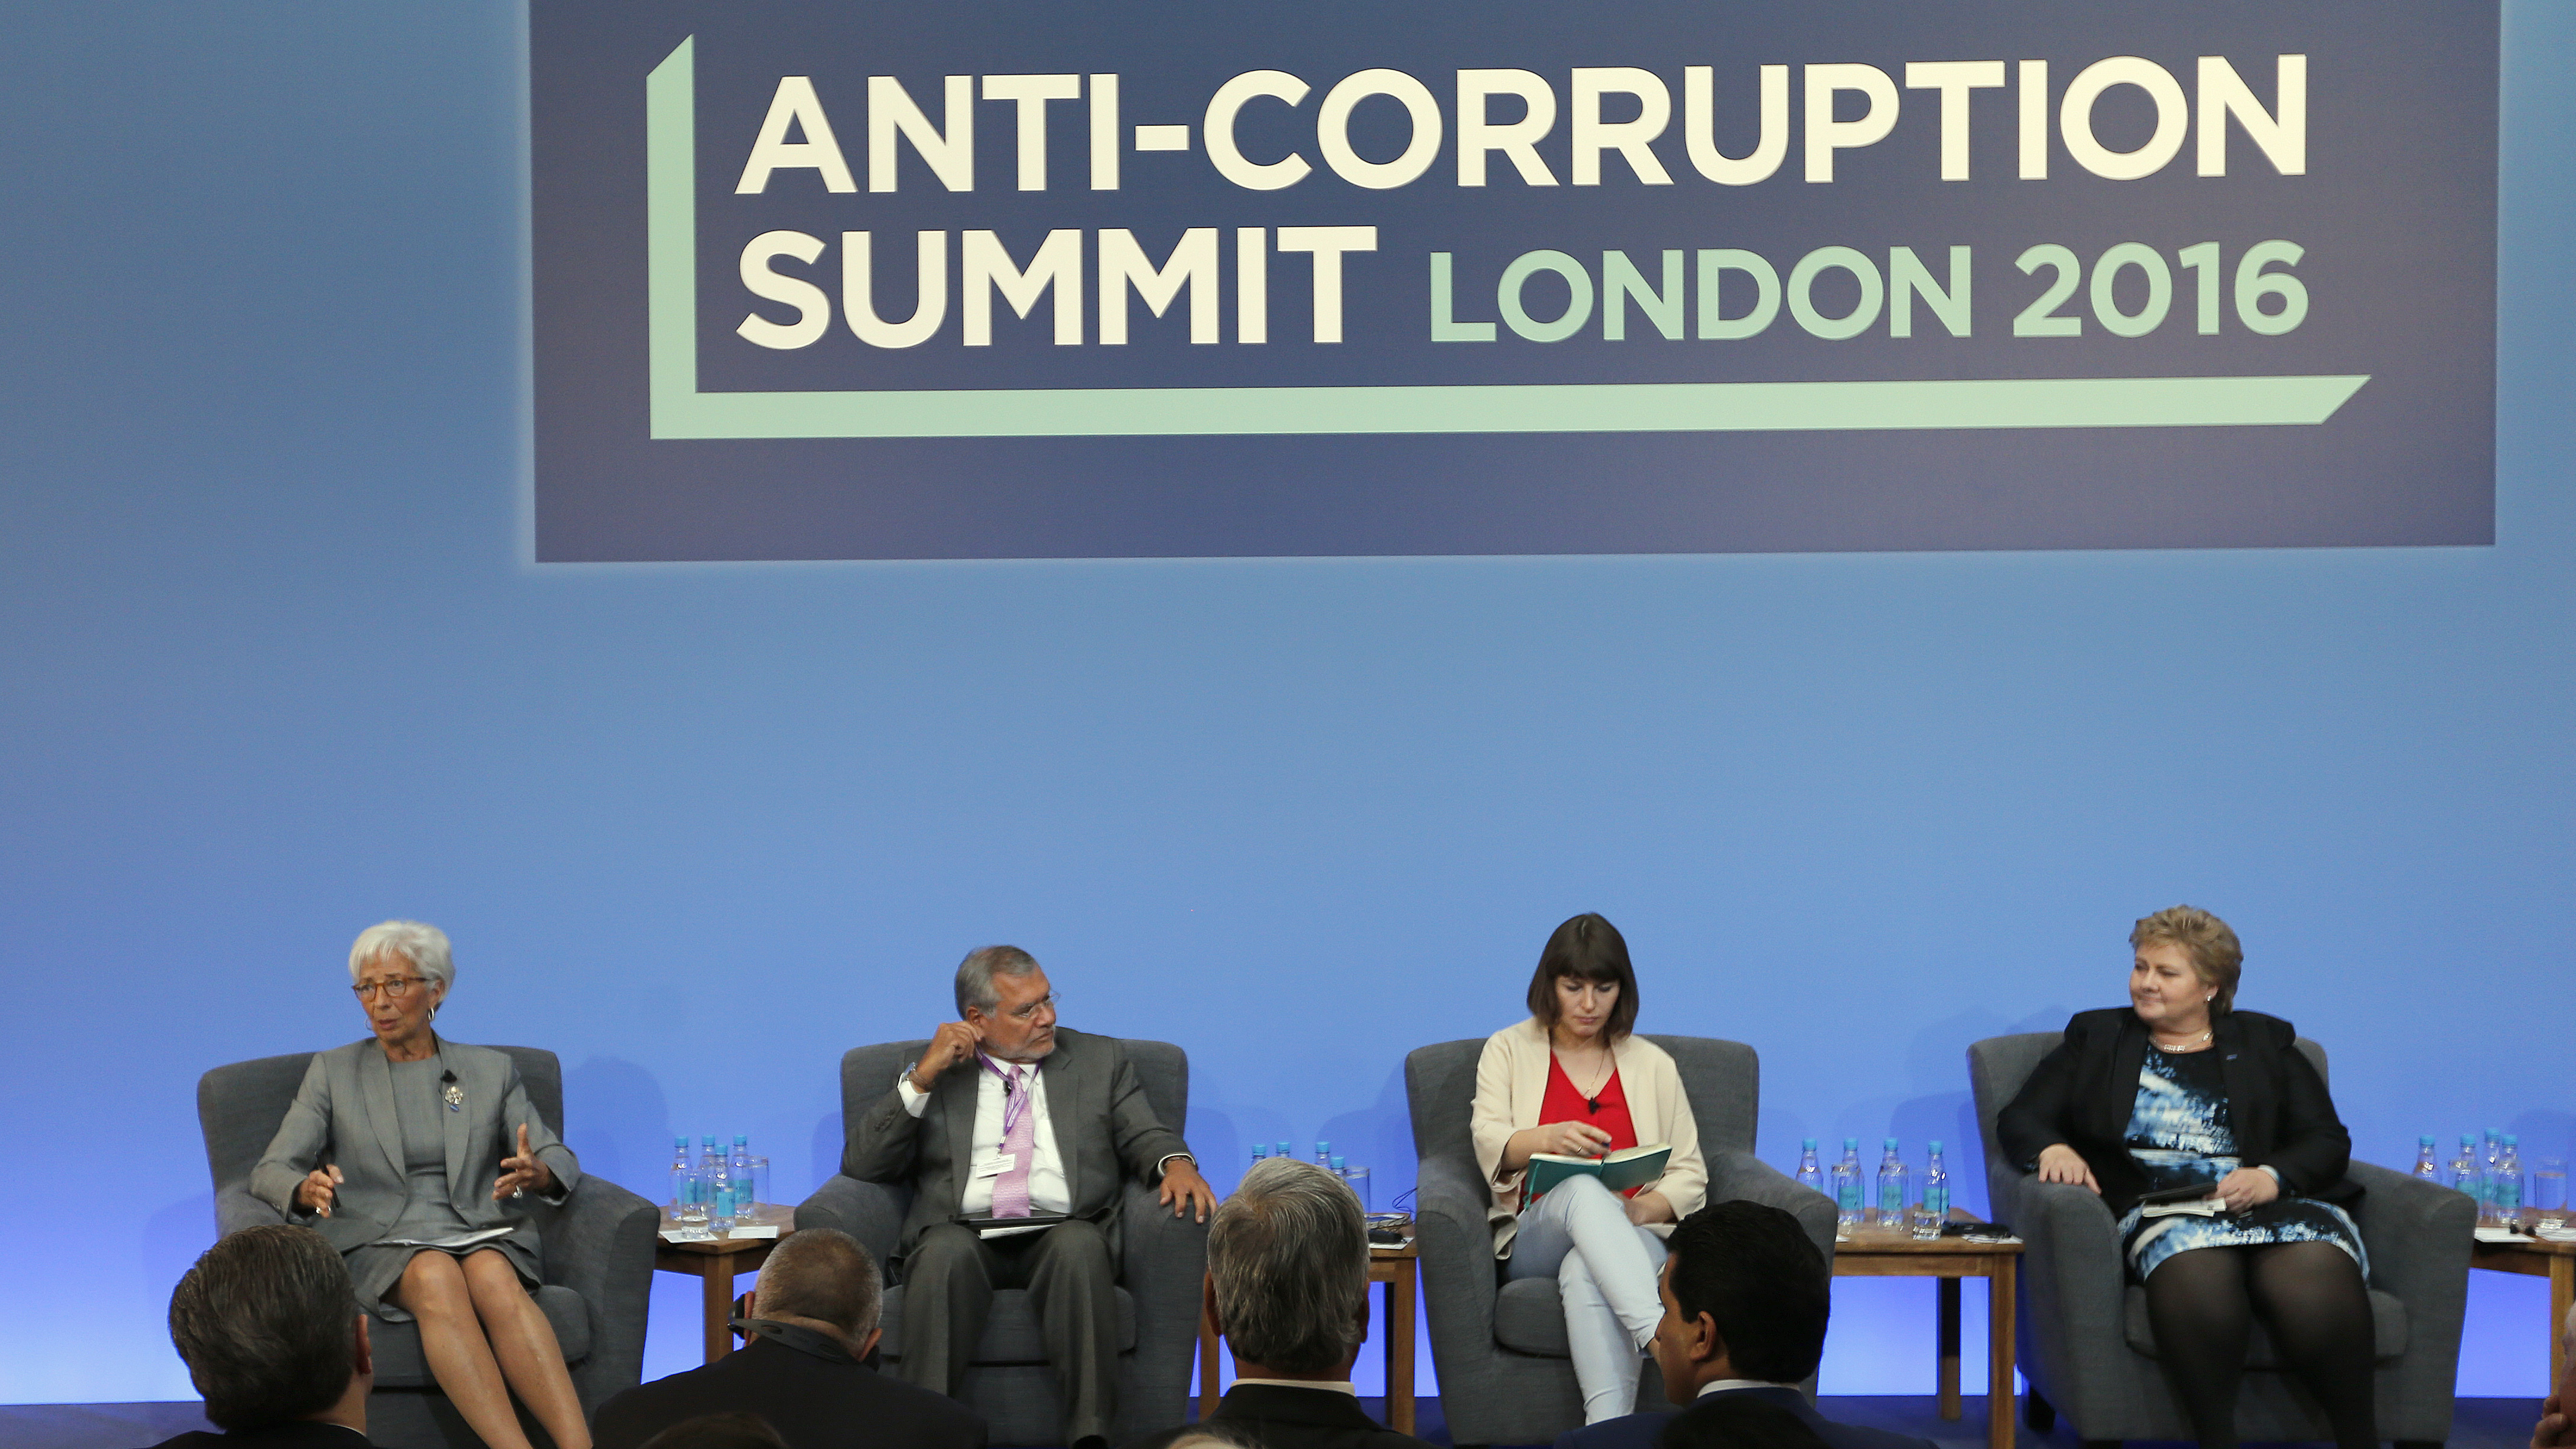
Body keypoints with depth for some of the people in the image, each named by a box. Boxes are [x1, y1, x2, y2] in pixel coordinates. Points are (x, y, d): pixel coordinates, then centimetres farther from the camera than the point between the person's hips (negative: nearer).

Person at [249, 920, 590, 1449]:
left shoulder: (491, 1070, 15)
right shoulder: (333, 1072, 12)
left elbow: (560, 1159, 12)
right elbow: (270, 1170, 5)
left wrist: (538, 1175, -14)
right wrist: (306, 1190, -21)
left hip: (481, 1233, 1)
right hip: (381, 1242, -1)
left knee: (494, 1280, -36)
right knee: (437, 1278, -37)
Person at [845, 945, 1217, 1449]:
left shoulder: (1100, 1061, 22)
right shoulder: (932, 1075, 18)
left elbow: (1145, 1138, 13)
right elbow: (861, 1166, 9)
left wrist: (1176, 1162, -11)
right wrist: (922, 1077, -1)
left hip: (1067, 1233, 0)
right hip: (964, 1233, 0)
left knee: (1079, 1243, -35)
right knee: (945, 1250, -35)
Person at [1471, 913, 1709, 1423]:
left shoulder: (1653, 1064, 17)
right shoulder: (1508, 1050, 14)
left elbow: (1690, 1174, 13)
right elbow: (1490, 1145, -3)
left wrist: (1641, 1211, -10)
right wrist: (1549, 1139, -26)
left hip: (1633, 1240, 1)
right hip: (1535, 1239, -1)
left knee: (1585, 1271, -38)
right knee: (1582, 1189, -38)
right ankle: (1663, 1335, -58)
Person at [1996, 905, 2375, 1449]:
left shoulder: (2265, 1042, 23)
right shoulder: (2096, 1038, 23)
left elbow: (2328, 1139, 13)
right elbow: (2020, 1118, 16)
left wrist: (2271, 1177, -9)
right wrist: (2052, 1149, -9)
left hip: (2276, 1200, 1)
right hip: (2160, 1209, -1)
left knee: (2316, 1288, -35)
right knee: (2196, 1279, -39)